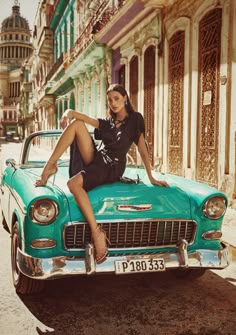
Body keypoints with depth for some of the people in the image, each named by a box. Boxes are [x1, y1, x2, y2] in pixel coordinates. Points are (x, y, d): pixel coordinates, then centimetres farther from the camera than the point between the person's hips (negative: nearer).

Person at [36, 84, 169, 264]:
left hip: (112, 168, -6)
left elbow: (143, 149, 2)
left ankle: (97, 232, -35)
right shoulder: (107, 122, 20)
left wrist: (151, 178, -2)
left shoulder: (135, 119, 6)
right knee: (76, 124, -12)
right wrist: (69, 112, -16)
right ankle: (50, 166, -17)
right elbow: (84, 118, 6)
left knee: (74, 183, -34)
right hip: (95, 159, 6)